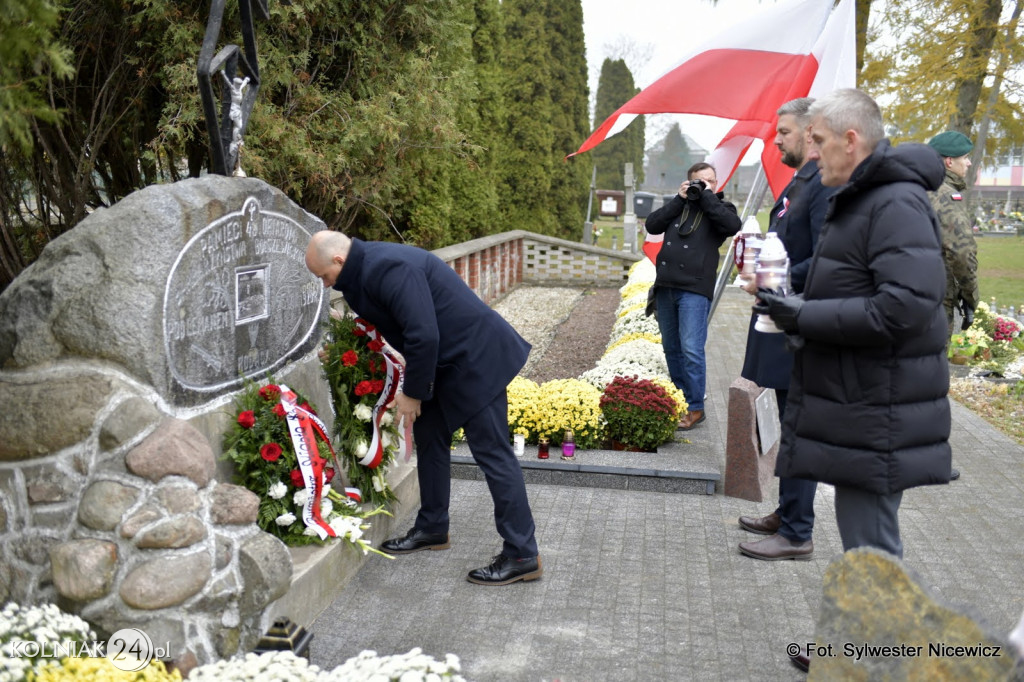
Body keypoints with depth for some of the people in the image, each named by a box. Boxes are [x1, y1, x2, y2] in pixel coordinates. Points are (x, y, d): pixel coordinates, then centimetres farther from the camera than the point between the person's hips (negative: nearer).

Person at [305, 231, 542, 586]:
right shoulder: (365, 270, 9)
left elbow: (423, 335, -28)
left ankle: (522, 556, -1)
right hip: (446, 363, 11)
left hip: (477, 358, -11)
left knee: (492, 451, -8)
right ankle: (432, 529, 33)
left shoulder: (390, 268, -24)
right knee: (428, 435, 18)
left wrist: (413, 392, -16)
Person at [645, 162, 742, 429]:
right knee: (671, 348, 12)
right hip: (665, 286, 5)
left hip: (695, 289, -5)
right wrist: (679, 199, -1)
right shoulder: (678, 205, 17)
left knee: (691, 349, -12)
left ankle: (696, 408, -4)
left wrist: (707, 196, -7)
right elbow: (652, 225, 3)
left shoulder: (720, 207, 7)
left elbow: (733, 226, -15)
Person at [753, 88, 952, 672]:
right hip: (854, 402, 11)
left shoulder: (897, 204, -18)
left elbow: (906, 307, -27)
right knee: (862, 532, 20)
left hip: (876, 414, -11)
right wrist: (798, 306, 9)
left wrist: (805, 317, -21)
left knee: (871, 544, 0)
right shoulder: (860, 199, 16)